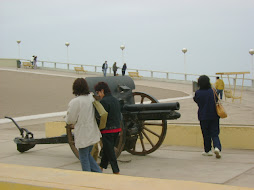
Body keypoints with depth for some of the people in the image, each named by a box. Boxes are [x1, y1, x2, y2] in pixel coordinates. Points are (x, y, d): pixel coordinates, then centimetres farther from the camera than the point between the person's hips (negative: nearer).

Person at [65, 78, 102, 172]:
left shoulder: (74, 102, -19)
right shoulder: (91, 98, 1)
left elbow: (70, 120, -12)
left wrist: (66, 119, 9)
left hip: (83, 135, -7)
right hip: (92, 132, 7)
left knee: (84, 158, 6)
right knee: (88, 155, 23)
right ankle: (98, 172, 21)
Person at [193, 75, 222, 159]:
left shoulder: (198, 93, -9)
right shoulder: (213, 91, -5)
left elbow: (196, 101, 8)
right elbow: (217, 102, 5)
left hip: (203, 117, 0)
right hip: (214, 116, 1)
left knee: (206, 135, 12)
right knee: (214, 134, 3)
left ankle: (207, 150, 20)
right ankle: (217, 147, -19)